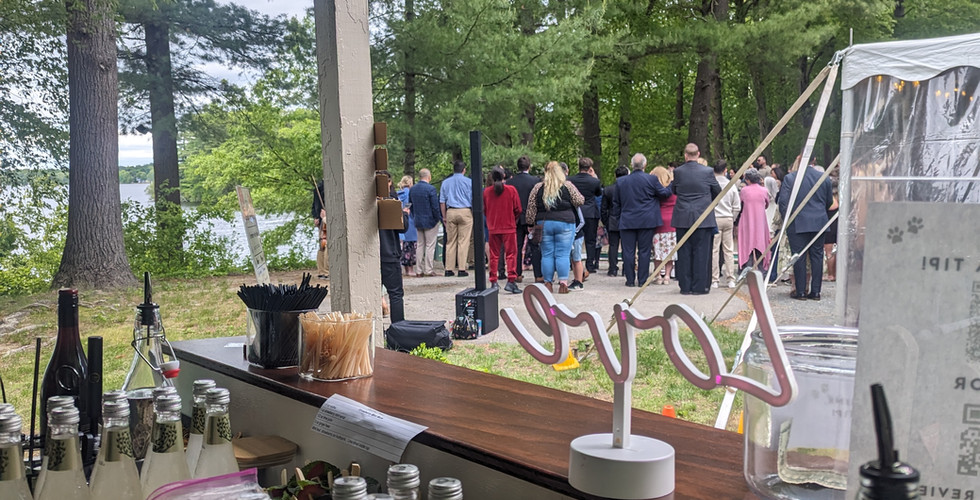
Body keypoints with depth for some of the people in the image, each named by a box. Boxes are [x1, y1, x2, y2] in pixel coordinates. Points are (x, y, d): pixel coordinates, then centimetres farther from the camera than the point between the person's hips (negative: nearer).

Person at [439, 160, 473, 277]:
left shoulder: (446, 182, 10)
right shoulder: (468, 182, 2)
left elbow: (442, 201, 10)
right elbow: (473, 200, -1)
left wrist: (444, 216, 15)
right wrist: (474, 214, 6)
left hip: (450, 212, 3)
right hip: (465, 211, -3)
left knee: (450, 241, 6)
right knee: (463, 241, -2)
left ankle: (449, 269, 4)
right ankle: (461, 269, -5)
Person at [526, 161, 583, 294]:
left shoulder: (538, 188, 3)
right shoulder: (568, 186, -3)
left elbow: (531, 208, 4)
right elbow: (579, 201, 2)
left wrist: (530, 223, 11)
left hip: (544, 224, 2)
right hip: (565, 223, -2)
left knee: (547, 255, 6)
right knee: (563, 254, 0)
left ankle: (548, 283, 8)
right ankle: (563, 284, -3)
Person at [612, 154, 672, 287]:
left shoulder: (621, 181, 2)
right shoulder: (651, 179, -7)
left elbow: (616, 202, 9)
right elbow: (665, 193, 4)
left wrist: (618, 216, 20)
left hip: (627, 221, 2)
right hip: (646, 221, -1)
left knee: (628, 251, 6)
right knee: (644, 251, 5)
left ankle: (630, 280, 9)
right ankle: (643, 280, 7)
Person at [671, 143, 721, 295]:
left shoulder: (678, 172, -4)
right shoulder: (708, 171, -7)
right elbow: (718, 191, 7)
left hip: (682, 218, 1)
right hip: (703, 218, -1)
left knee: (684, 253, 7)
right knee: (701, 252, 4)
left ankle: (685, 287, 9)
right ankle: (699, 287, 5)